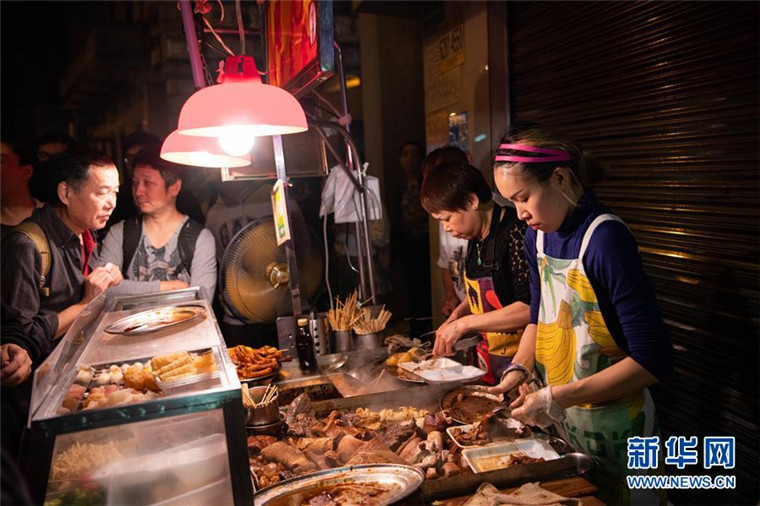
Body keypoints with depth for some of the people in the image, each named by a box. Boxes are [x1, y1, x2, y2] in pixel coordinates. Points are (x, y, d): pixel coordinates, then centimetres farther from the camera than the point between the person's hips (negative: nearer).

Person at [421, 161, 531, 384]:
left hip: (519, 360, -8)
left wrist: (464, 323, -22)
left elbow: (530, 307, -27)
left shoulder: (515, 232, -21)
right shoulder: (476, 238, 5)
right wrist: (456, 315, 3)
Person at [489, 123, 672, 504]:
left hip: (614, 430, -7)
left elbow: (653, 359, -25)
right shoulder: (537, 236, -1)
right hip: (563, 421, 7)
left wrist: (560, 397, -25)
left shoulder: (605, 238, -24)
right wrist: (519, 369, -2)